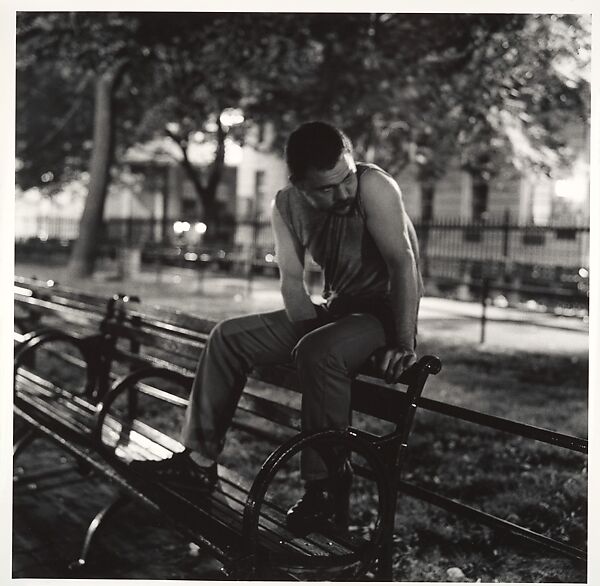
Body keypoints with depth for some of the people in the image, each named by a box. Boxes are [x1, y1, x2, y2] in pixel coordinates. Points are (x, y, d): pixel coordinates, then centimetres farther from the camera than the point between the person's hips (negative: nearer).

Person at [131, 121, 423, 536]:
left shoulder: (374, 186, -24)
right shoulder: (287, 205, -5)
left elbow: (404, 263, -29)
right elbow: (292, 281, -4)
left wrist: (405, 345, -32)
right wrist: (309, 329, -20)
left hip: (386, 312, -7)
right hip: (335, 309, 7)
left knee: (320, 353, -36)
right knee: (230, 337, 0)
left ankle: (329, 485, -21)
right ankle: (200, 459, 5)